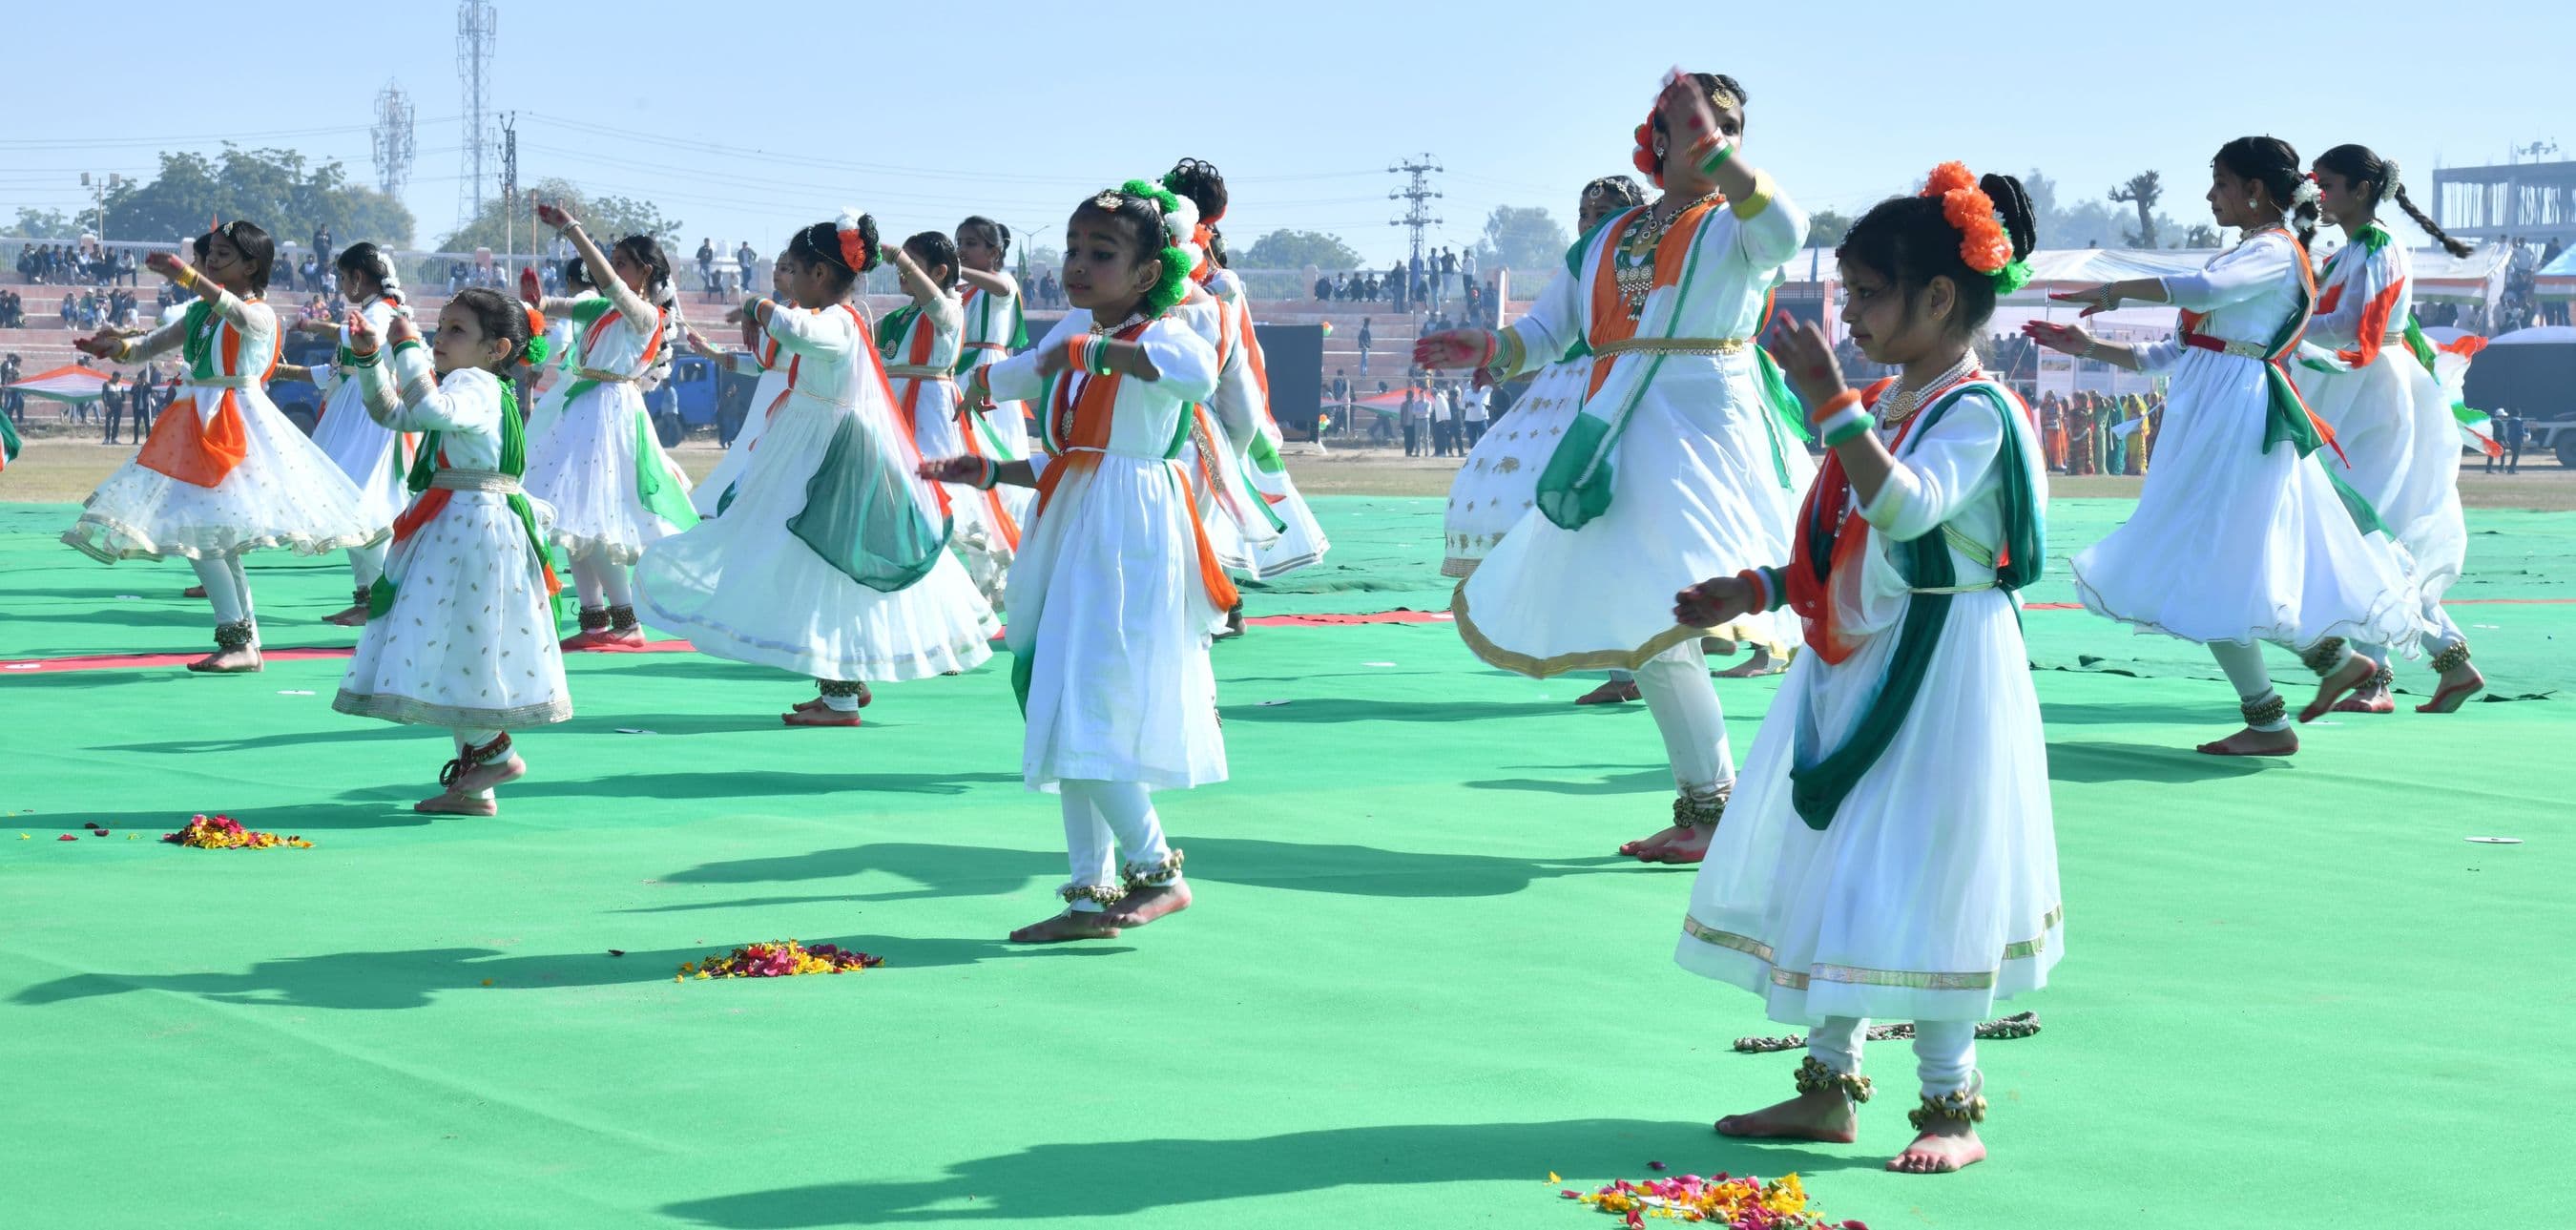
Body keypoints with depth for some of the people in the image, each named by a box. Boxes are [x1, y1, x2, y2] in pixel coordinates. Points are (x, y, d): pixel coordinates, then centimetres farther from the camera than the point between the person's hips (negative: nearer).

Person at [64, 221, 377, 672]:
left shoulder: (259, 314, -8)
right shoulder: (198, 313, 15)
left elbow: (240, 315, -32)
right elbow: (151, 346, 15)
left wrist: (190, 278, -44)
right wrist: (118, 347, -7)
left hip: (238, 426, -9)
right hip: (200, 427, 9)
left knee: (202, 533, -15)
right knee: (213, 540, 10)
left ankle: (237, 641, -11)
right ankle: (247, 642, 15)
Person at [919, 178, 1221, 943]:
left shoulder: (1160, 338, -10)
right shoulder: (1071, 335, 15)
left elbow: (1198, 373, -37)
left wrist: (1092, 350, -33)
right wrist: (991, 474, 10)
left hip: (1129, 542, -9)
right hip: (1071, 537, 9)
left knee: (1089, 715, -13)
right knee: (1067, 721, 10)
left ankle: (1156, 872, 1)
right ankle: (1093, 895, 16)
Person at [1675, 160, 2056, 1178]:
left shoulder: (1975, 409, -15)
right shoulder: (1887, 403, 12)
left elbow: (1908, 508, -33)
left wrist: (1830, 404, -37)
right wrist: (1755, 589, 14)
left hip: (1938, 678, -9)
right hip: (1853, 671, 9)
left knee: (1918, 887, -6)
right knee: (1831, 873, 11)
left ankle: (1952, 1106, 5)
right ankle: (1829, 1086, 21)